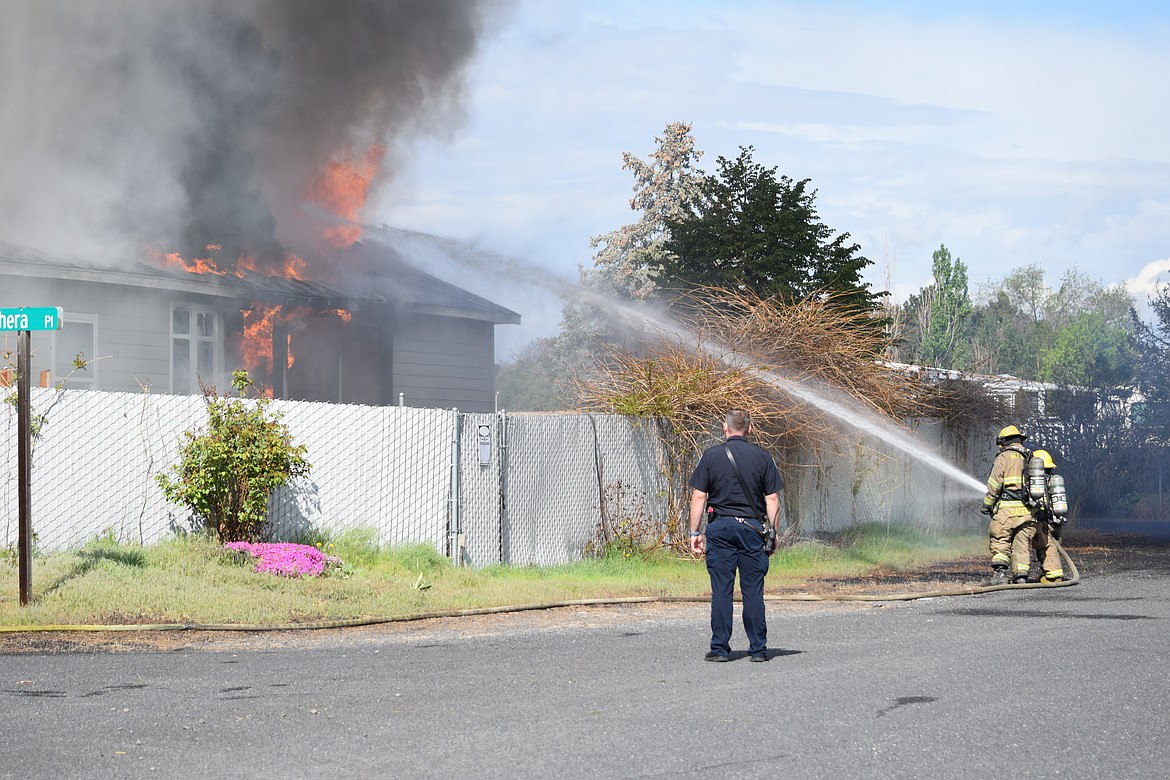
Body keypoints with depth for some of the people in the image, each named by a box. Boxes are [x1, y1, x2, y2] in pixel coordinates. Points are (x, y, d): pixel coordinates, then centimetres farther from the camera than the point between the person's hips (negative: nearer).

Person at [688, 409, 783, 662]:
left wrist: (695, 532, 4)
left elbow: (698, 497, -1)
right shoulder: (762, 457, 3)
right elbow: (772, 501, 2)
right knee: (753, 591, 3)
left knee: (721, 591, 1)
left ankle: (720, 648, 1)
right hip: (752, 527, 1)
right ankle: (758, 649, 5)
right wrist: (773, 535, 9)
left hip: (720, 527, -1)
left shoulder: (711, 456, 1)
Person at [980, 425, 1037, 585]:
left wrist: (987, 504, 3)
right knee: (1022, 544, 6)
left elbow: (994, 485, -6)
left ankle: (999, 573, -14)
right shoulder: (1031, 458, 17)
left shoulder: (1004, 457, -1)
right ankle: (1021, 577, 0)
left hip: (1007, 508, -5)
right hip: (1028, 511, 5)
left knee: (1000, 542, -3)